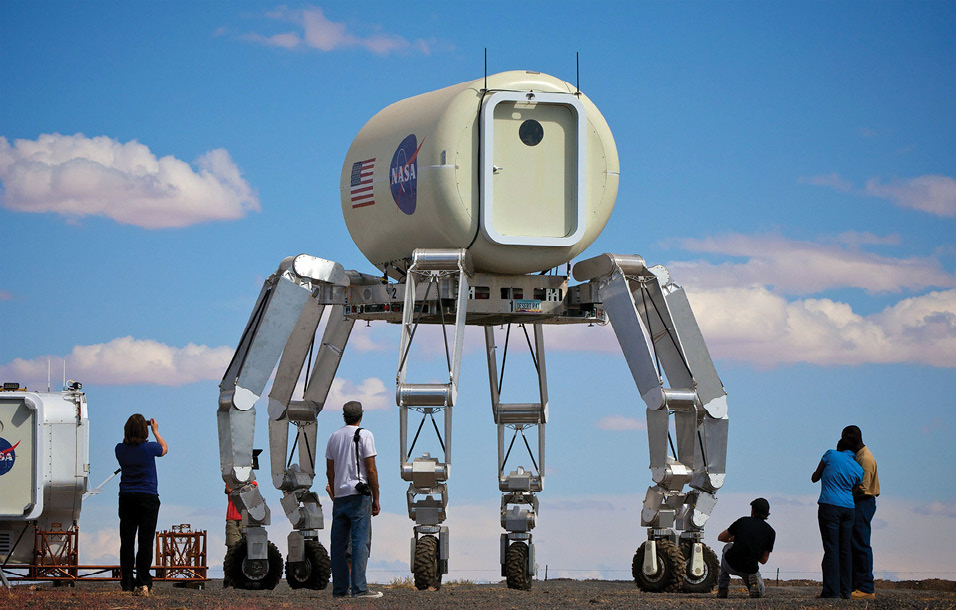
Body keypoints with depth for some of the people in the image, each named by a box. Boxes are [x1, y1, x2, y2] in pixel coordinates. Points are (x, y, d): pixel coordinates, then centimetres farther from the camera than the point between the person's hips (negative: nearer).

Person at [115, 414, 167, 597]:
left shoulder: (120, 449, -4)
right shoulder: (149, 448, -11)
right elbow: (164, 448, 12)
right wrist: (155, 430, 25)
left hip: (127, 498, 3)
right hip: (148, 498, -3)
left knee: (126, 541, 7)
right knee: (145, 541, -3)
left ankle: (127, 582, 8)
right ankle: (142, 583, -9)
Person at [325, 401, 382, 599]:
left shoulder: (334, 436, 13)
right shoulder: (364, 435, -4)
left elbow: (330, 471, 15)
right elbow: (371, 470, -8)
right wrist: (376, 499, -3)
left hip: (339, 495, 6)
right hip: (359, 494, -6)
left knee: (338, 544, 7)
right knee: (360, 542, -7)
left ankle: (340, 587, 8)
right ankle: (359, 587, -12)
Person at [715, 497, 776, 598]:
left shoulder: (742, 521, 2)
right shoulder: (770, 532, 2)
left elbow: (720, 538, 14)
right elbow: (763, 560, 4)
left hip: (731, 566, 0)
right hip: (750, 569, 0)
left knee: (727, 547, 36)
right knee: (759, 592, 31)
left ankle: (722, 588, 26)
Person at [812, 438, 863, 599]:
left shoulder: (831, 455, 1)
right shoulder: (858, 470, 10)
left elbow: (814, 478, 8)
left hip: (829, 506, -4)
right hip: (848, 508, 4)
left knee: (831, 548, -6)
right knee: (845, 549, 9)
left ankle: (831, 590, -10)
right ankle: (845, 590, 8)